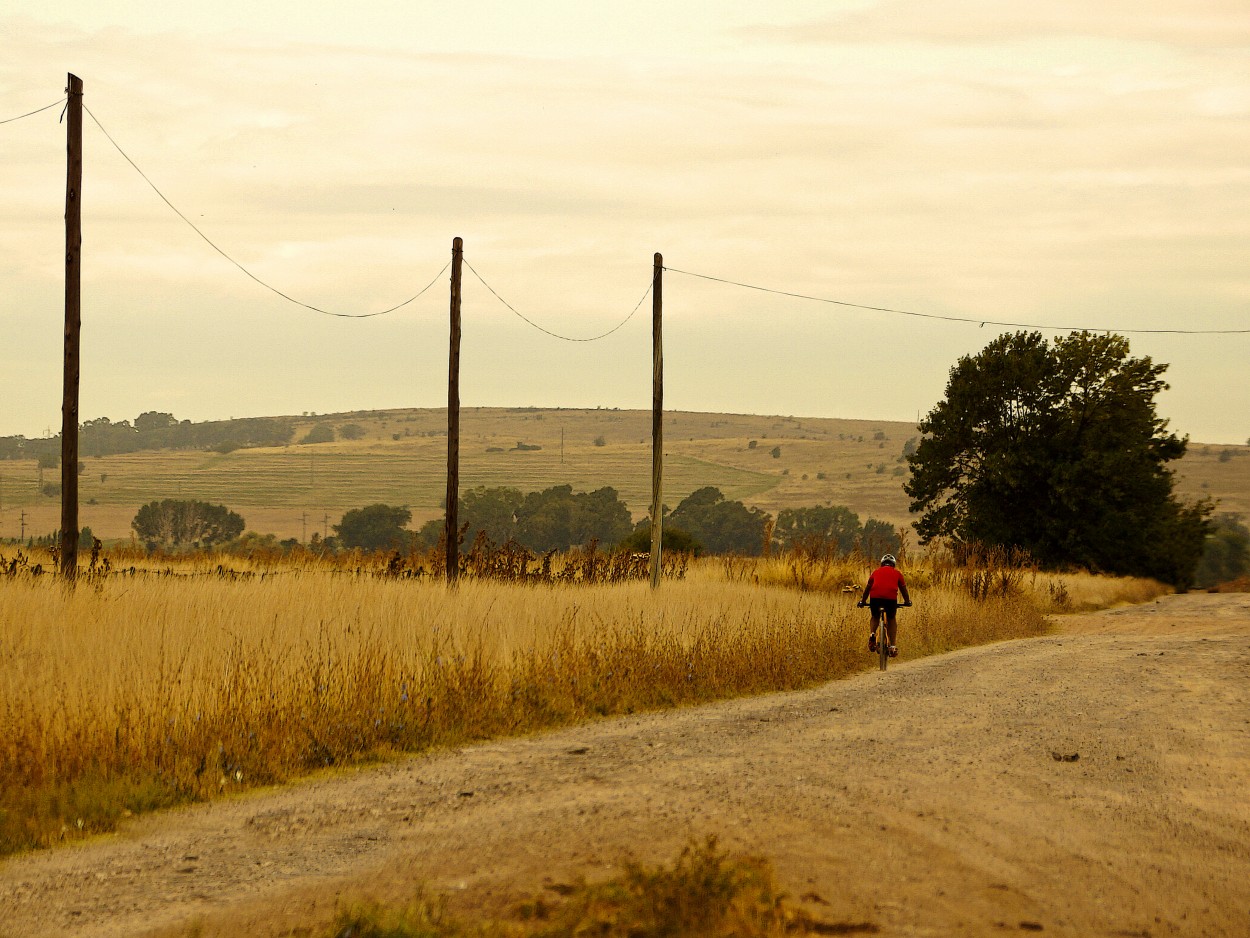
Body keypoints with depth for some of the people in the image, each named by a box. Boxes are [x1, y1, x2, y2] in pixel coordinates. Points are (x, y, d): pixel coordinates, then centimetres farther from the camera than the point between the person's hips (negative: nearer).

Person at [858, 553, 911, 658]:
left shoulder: (876, 572, 26)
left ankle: (872, 633, -3)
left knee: (875, 617, 25)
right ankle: (893, 645, 10)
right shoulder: (896, 573, 23)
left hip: (875, 596, 1)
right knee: (892, 619, 19)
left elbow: (868, 588, 33)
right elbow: (903, 588, 29)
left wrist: (863, 601, 45)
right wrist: (907, 601, 45)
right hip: (891, 597, -1)